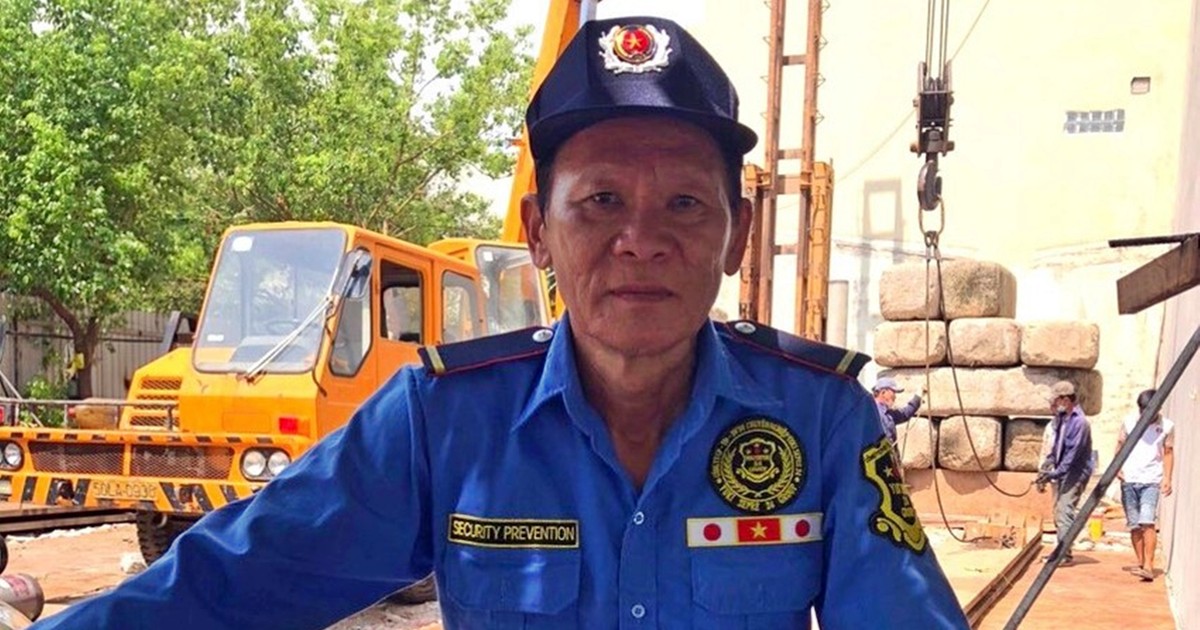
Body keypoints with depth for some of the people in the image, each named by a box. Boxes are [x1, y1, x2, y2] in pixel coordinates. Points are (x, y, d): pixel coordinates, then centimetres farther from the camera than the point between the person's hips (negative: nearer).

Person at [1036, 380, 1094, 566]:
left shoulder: (1079, 422, -18)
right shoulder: (1060, 419, 10)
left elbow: (1073, 454, -22)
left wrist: (1054, 473, -24)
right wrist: (1047, 466, 10)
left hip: (1075, 474, -9)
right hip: (1061, 473, 9)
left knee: (1065, 512, -14)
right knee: (1058, 513, 12)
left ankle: (1065, 555, -14)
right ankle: (1061, 551, 20)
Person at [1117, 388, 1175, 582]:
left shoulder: (1167, 426, 2)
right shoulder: (1129, 422, 4)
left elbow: (1168, 453, 6)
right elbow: (1120, 446, 11)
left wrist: (1167, 478, -3)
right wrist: (1118, 467, -3)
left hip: (1151, 481, -2)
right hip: (1129, 480, 2)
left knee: (1147, 522, -16)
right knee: (1134, 525, 6)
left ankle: (1149, 566, -18)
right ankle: (1140, 562, 18)